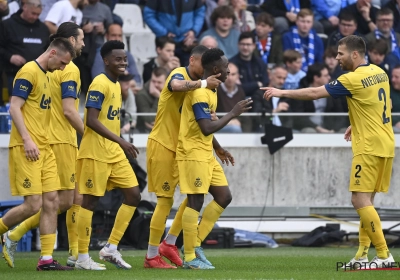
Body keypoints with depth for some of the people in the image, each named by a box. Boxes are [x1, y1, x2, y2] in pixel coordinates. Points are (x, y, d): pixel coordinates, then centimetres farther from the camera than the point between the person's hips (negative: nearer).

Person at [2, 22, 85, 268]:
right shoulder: (70, 70, -13)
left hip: (54, 139, 9)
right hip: (62, 141, -9)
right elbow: (68, 110, -20)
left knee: (77, 198, 9)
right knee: (65, 200, -7)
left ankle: (77, 254, 9)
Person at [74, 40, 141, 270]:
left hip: (115, 153, 9)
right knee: (90, 200, -3)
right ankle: (83, 258, 2)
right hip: (96, 153, -9)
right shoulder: (99, 84, -14)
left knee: (133, 195, 5)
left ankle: (111, 249, 10)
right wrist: (121, 141, -25)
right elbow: (92, 120, -22)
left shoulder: (116, 85, 14)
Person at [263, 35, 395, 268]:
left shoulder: (353, 79, -15)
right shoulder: (379, 73, 9)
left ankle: (384, 255, -12)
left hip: (369, 147, -9)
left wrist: (282, 93, -5)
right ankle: (363, 254, 10)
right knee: (367, 200, 11)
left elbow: (314, 93, -13)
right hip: (386, 145, 9)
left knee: (360, 200, -8)